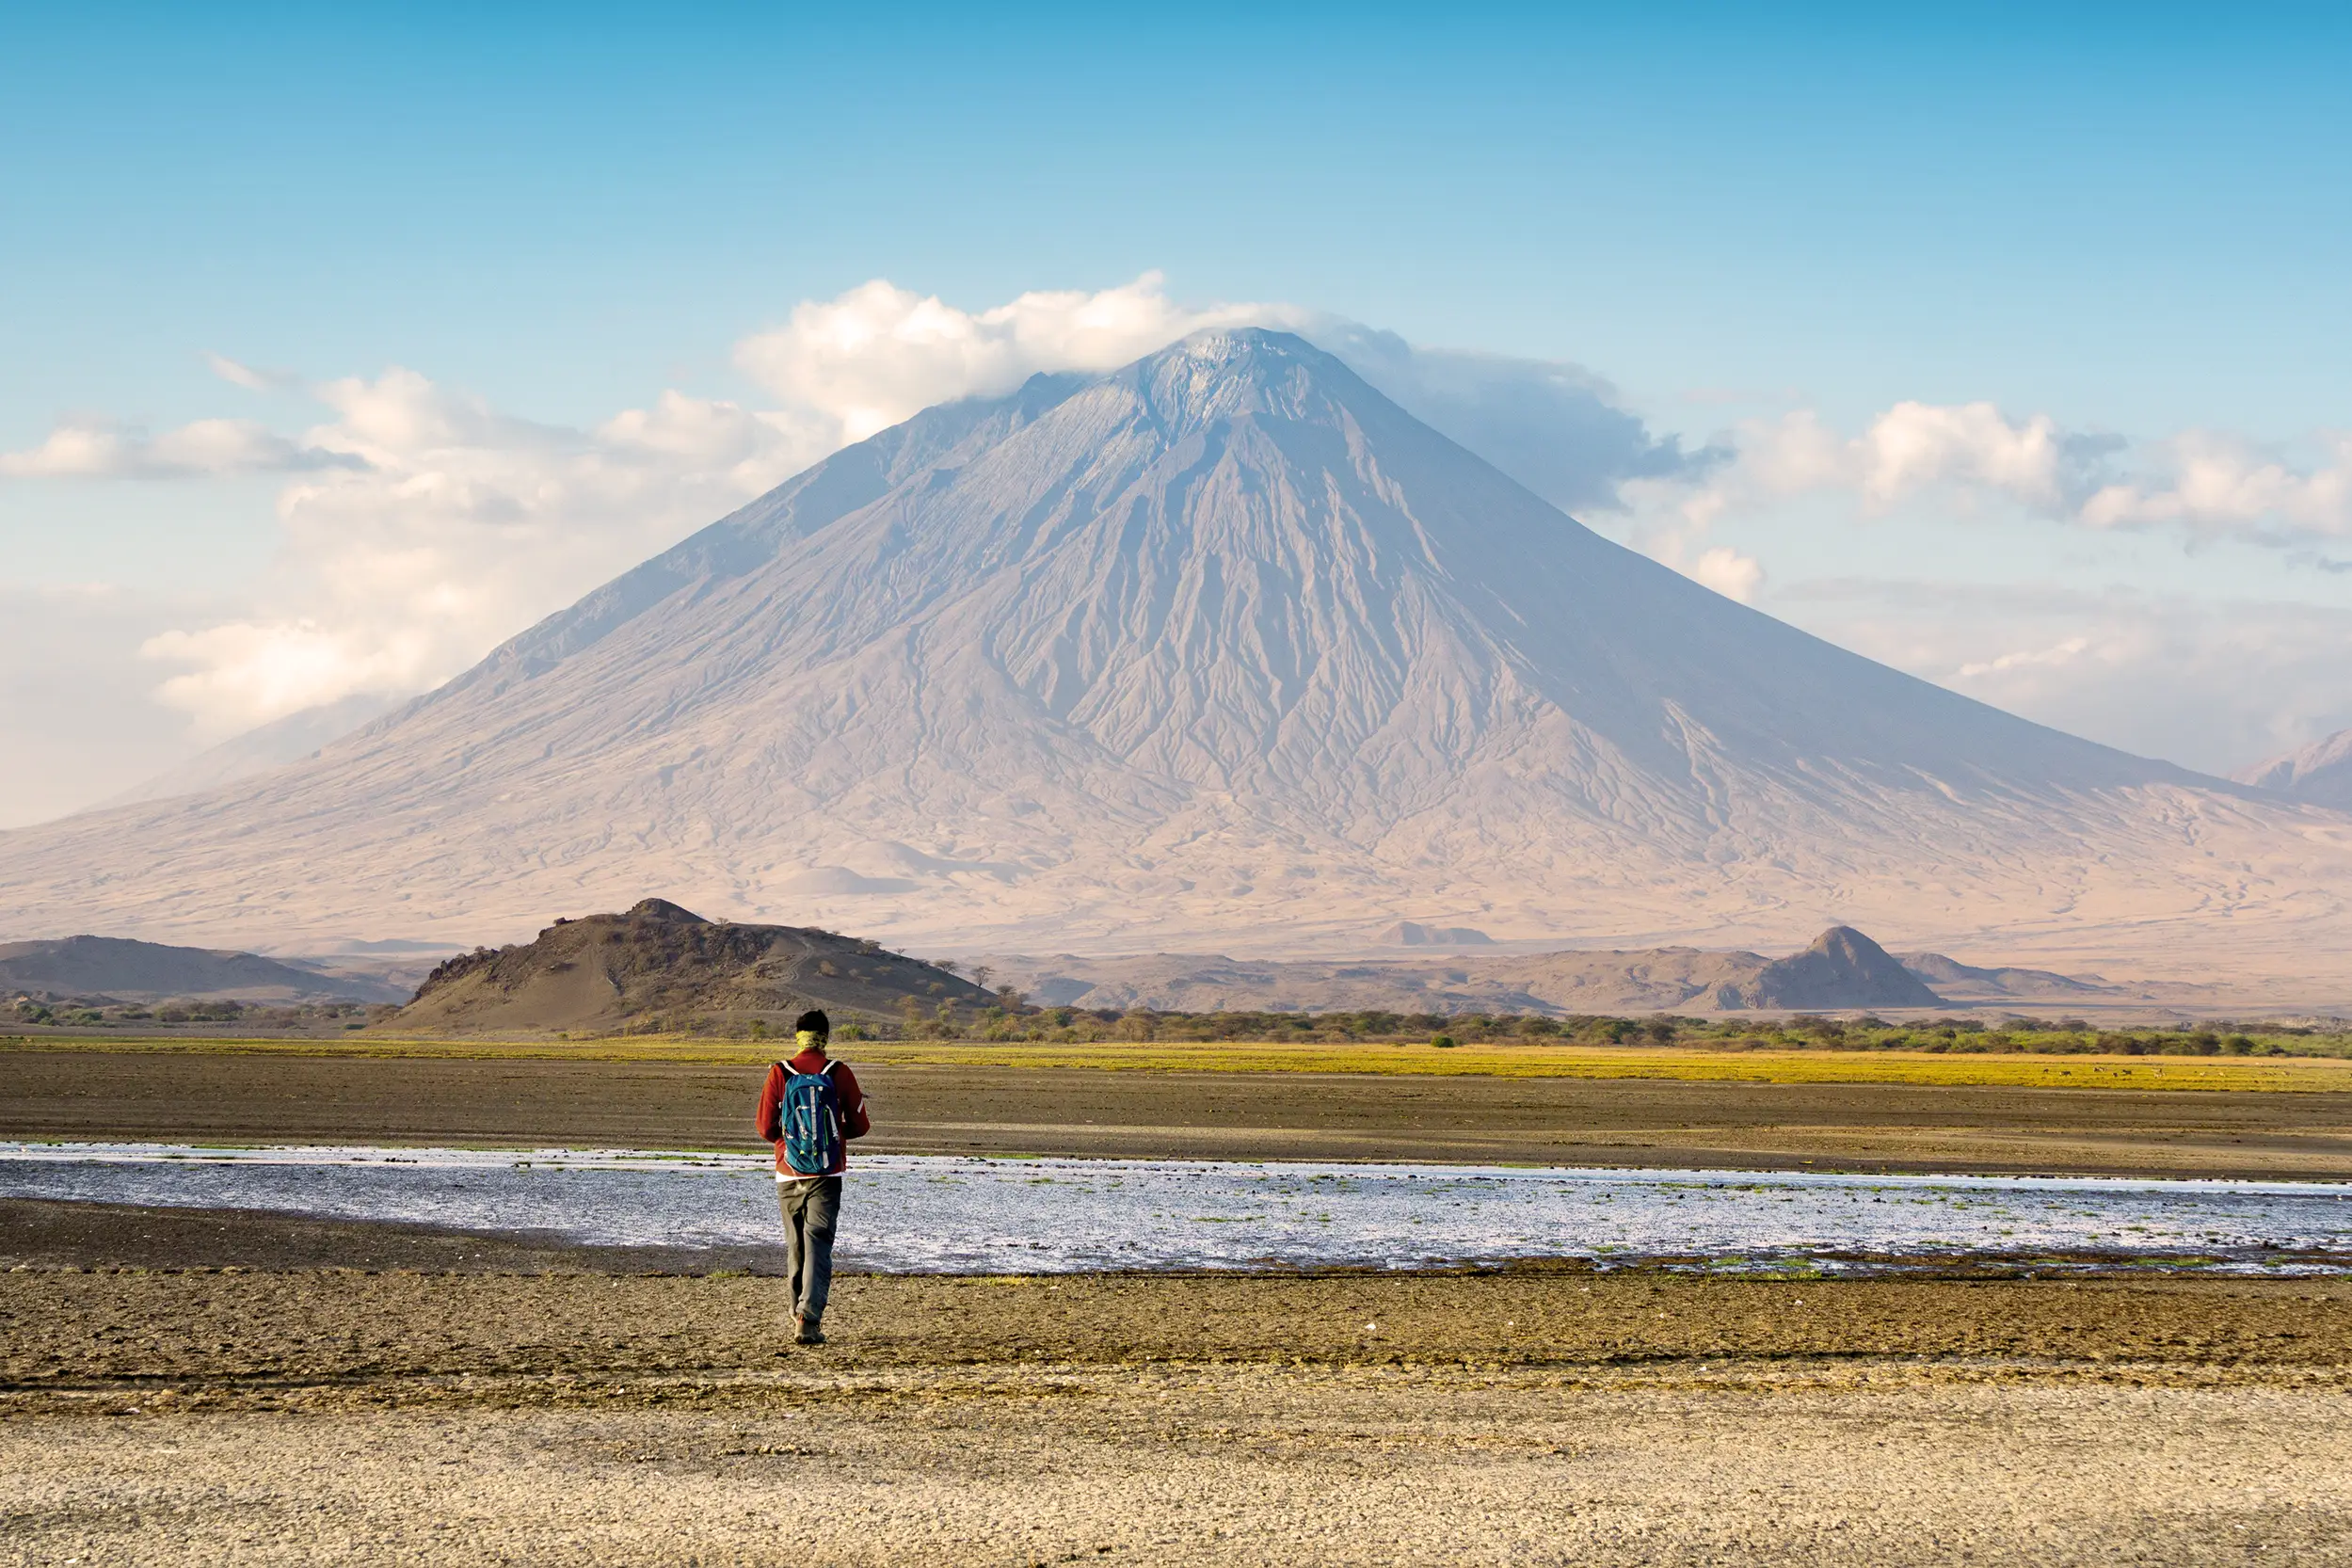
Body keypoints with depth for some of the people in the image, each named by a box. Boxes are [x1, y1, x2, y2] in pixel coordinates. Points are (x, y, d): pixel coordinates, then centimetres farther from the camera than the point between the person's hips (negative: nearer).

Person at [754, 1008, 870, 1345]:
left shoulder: (779, 1074, -3)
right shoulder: (839, 1073, -5)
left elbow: (766, 1129, -2)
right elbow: (860, 1125, 1)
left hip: (788, 1175, 1)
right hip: (826, 1175, -1)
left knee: (795, 1246, 15)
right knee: (818, 1245, -4)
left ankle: (800, 1313, 25)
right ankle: (809, 1319, -18)